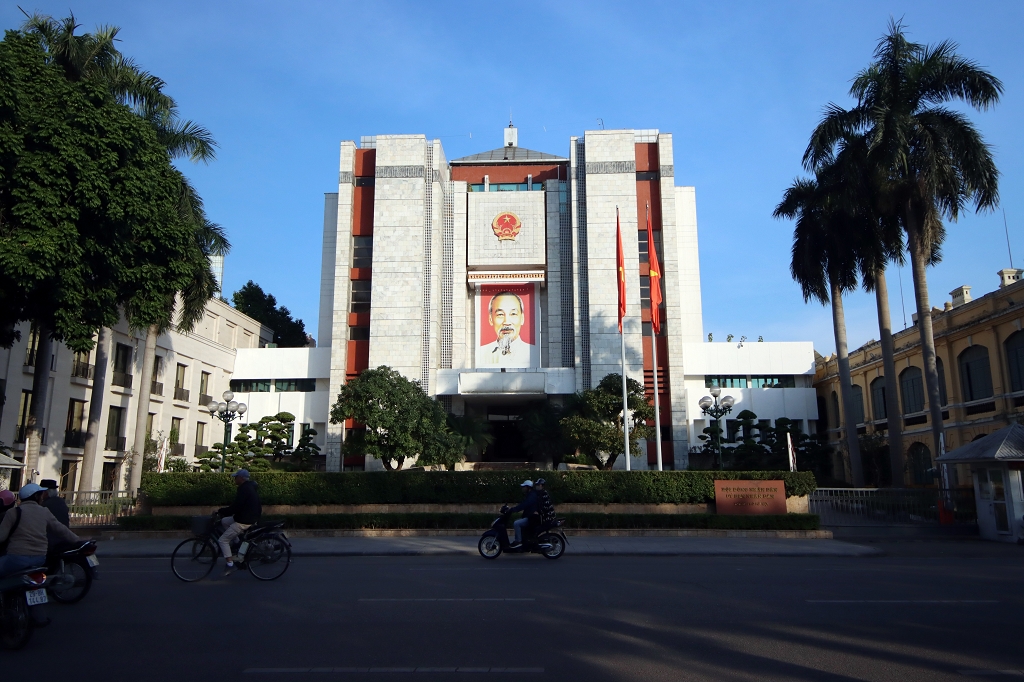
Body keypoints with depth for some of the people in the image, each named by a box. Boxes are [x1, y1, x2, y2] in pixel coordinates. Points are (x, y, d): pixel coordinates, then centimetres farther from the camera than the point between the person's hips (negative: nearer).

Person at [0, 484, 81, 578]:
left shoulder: (14, 512, -4)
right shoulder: (44, 512, 6)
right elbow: (61, 530, 11)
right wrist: (78, 540, 23)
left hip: (18, 557, -5)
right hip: (40, 559, 5)